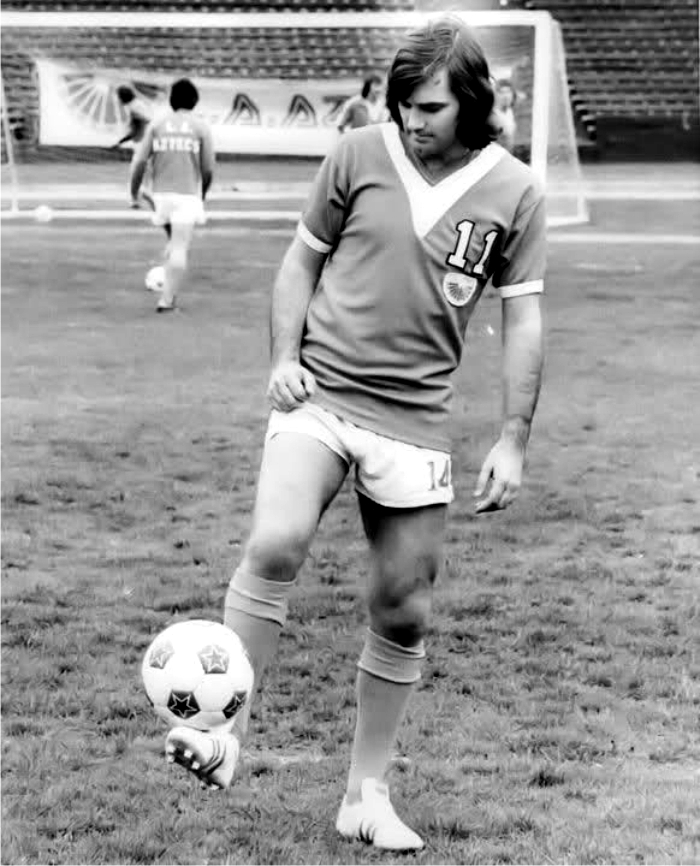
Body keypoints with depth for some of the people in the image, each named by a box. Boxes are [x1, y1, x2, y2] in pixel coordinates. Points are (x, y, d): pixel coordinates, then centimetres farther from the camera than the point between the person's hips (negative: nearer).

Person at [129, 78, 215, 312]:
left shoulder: (157, 124, 4)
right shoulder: (200, 127, -2)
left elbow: (140, 162, -2)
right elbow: (208, 169, -1)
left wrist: (134, 194, 6)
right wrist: (202, 194, 16)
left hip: (162, 194, 3)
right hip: (187, 195, -3)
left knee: (175, 244, 22)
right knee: (180, 249, -3)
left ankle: (169, 292, 17)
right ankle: (167, 299, -10)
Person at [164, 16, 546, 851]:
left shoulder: (513, 192, -2)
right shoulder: (358, 154, -2)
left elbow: (522, 319, 3)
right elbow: (303, 258, 9)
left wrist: (513, 441, -2)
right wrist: (284, 358, -4)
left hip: (415, 420, 1)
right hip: (320, 396, -1)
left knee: (404, 612, 6)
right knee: (273, 546, -25)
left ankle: (366, 792, 20)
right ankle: (226, 731, -13)